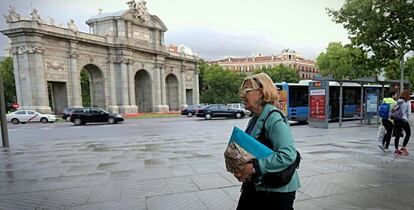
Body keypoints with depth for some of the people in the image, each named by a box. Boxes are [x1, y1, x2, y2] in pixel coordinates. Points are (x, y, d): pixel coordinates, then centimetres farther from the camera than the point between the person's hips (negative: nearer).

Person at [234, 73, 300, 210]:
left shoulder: (275, 119, -21)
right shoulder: (255, 119, 6)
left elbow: (288, 155, -29)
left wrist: (254, 167, -27)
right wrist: (241, 169, -5)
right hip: (254, 185, 8)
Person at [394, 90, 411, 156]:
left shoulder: (397, 102, 5)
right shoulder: (407, 102, -4)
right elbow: (408, 113, -4)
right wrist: (408, 121, 5)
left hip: (396, 120, 4)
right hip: (404, 120, -4)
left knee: (397, 135, 8)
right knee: (408, 134, 13)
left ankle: (396, 149, 9)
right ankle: (403, 147, 4)